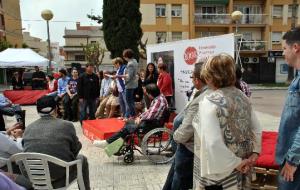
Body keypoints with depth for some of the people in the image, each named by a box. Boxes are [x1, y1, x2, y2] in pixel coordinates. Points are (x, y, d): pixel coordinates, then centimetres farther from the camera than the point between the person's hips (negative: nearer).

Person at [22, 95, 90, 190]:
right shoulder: (67, 125, -11)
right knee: (82, 159, 22)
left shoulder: (28, 128, 0)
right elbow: (76, 148, 1)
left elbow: (27, 151, 11)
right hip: (60, 174, -4)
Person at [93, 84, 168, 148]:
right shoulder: (156, 98, 11)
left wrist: (141, 119, -11)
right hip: (150, 121, 11)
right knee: (128, 123, 16)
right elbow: (149, 111, 17)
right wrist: (140, 117, 3)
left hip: (153, 124, -11)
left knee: (127, 128, -12)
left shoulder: (159, 100, -21)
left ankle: (107, 143, -1)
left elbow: (151, 115, -28)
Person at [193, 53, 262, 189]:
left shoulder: (209, 102, -22)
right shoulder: (243, 97, 1)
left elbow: (212, 143, -29)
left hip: (219, 171, -6)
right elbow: (257, 129, 7)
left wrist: (235, 163, -18)